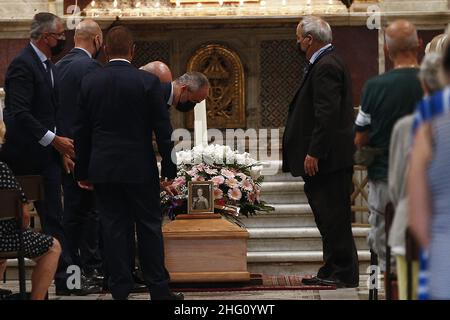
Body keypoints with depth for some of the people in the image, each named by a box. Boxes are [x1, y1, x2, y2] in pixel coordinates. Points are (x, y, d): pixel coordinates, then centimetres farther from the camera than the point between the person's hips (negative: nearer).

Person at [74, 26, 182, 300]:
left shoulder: (89, 82, 1)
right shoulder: (148, 82, -7)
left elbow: (82, 131, 5)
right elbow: (163, 129, -6)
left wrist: (83, 172, 12)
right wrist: (169, 167, 2)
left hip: (103, 169, 2)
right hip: (140, 169, -2)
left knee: (114, 228, 6)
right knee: (149, 226, 5)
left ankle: (120, 290, 7)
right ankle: (159, 290, 8)